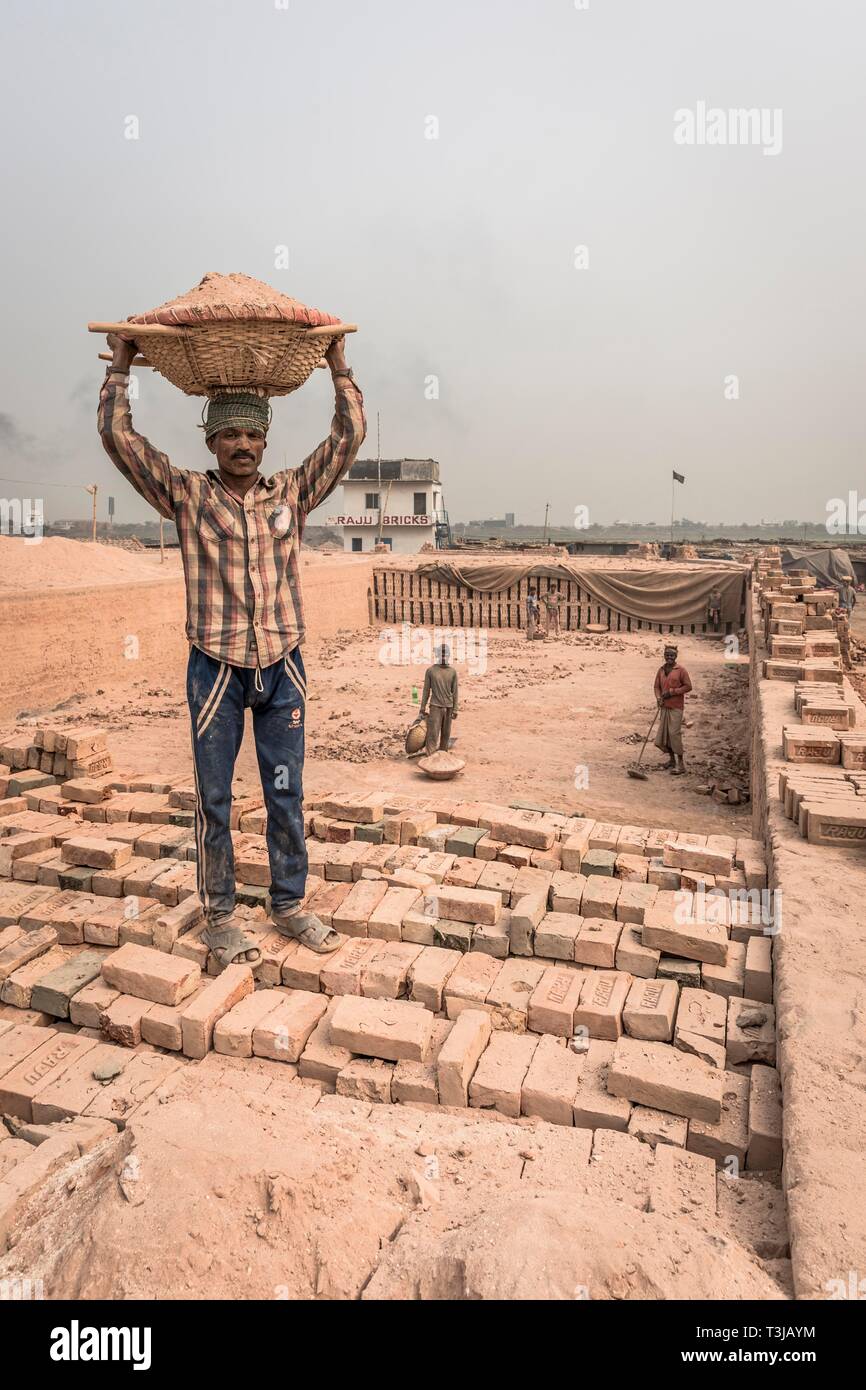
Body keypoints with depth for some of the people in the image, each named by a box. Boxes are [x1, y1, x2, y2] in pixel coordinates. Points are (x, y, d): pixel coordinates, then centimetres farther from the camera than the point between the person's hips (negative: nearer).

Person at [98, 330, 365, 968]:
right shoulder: (188, 494, 2)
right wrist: (120, 366, 2)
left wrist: (340, 368, 6)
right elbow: (119, 436, -3)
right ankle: (220, 916, 21)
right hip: (215, 670, -1)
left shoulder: (291, 492, 6)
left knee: (286, 796, 10)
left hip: (282, 670, 2)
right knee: (214, 799, 7)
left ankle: (290, 905, 25)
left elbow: (350, 436, 5)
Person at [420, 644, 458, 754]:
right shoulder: (430, 670, -2)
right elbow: (426, 690, 2)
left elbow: (454, 692, 5)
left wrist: (455, 709, 0)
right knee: (433, 733, -10)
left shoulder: (452, 672, 4)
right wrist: (423, 707, 0)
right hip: (435, 706, -3)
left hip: (448, 707, 3)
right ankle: (430, 757, -13)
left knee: (445, 733, 5)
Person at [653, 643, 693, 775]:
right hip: (664, 706, 6)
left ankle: (680, 764, -5)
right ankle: (671, 759, 25)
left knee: (674, 733, -11)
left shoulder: (681, 670, -7)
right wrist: (659, 698, -8)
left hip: (676, 706, -6)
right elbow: (657, 686, 11)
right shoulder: (661, 670, 9)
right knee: (663, 733, 9)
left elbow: (688, 686, -8)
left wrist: (672, 691, -15)